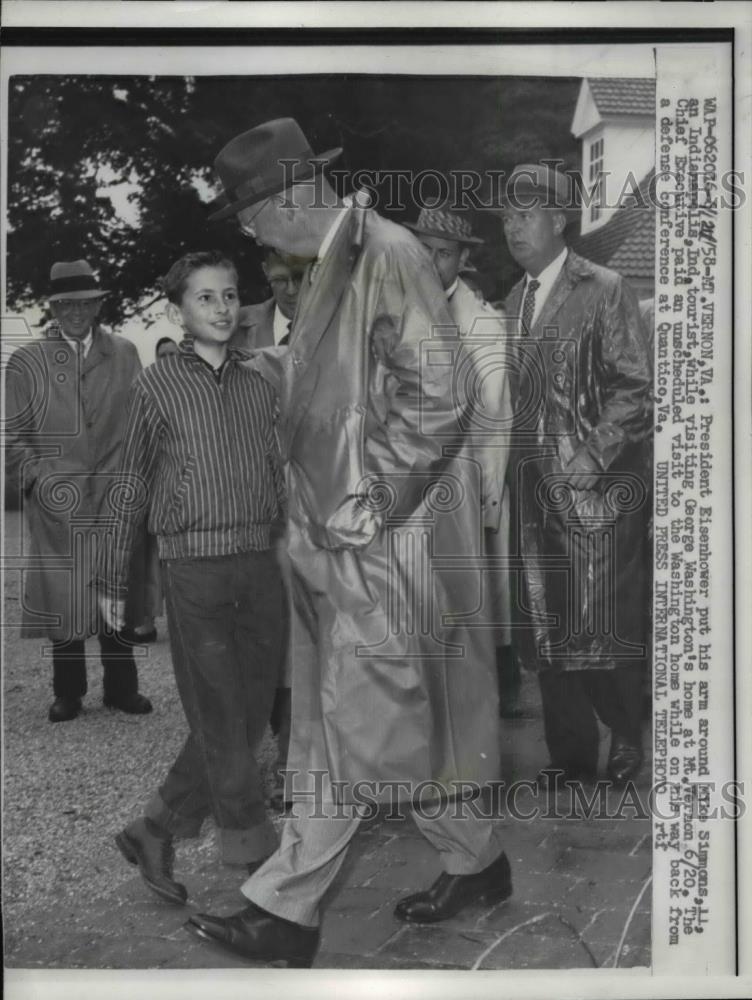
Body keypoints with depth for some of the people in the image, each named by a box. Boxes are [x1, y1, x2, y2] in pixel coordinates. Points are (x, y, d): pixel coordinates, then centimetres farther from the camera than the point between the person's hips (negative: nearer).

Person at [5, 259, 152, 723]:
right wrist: (37, 478, -8)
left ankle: (122, 688, 19)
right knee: (62, 595, 4)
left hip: (115, 498, 1)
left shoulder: (124, 353, 8)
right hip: (55, 502, -1)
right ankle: (68, 692, 19)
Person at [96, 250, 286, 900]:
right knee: (220, 723, 0)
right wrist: (113, 579, 6)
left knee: (249, 718, 8)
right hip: (194, 565, -5)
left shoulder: (259, 387, 11)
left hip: (260, 563, 5)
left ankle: (154, 835, 24)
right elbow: (133, 486, 4)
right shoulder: (158, 385, 1)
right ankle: (263, 860, 15)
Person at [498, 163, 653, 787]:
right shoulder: (515, 301, 16)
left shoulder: (606, 290, -4)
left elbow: (636, 385, -8)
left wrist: (595, 454, -18)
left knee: (604, 624, -4)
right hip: (536, 489, 6)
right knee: (546, 631, 8)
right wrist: (514, 468, 6)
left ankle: (628, 736, 20)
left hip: (599, 485, -6)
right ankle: (571, 755, 22)